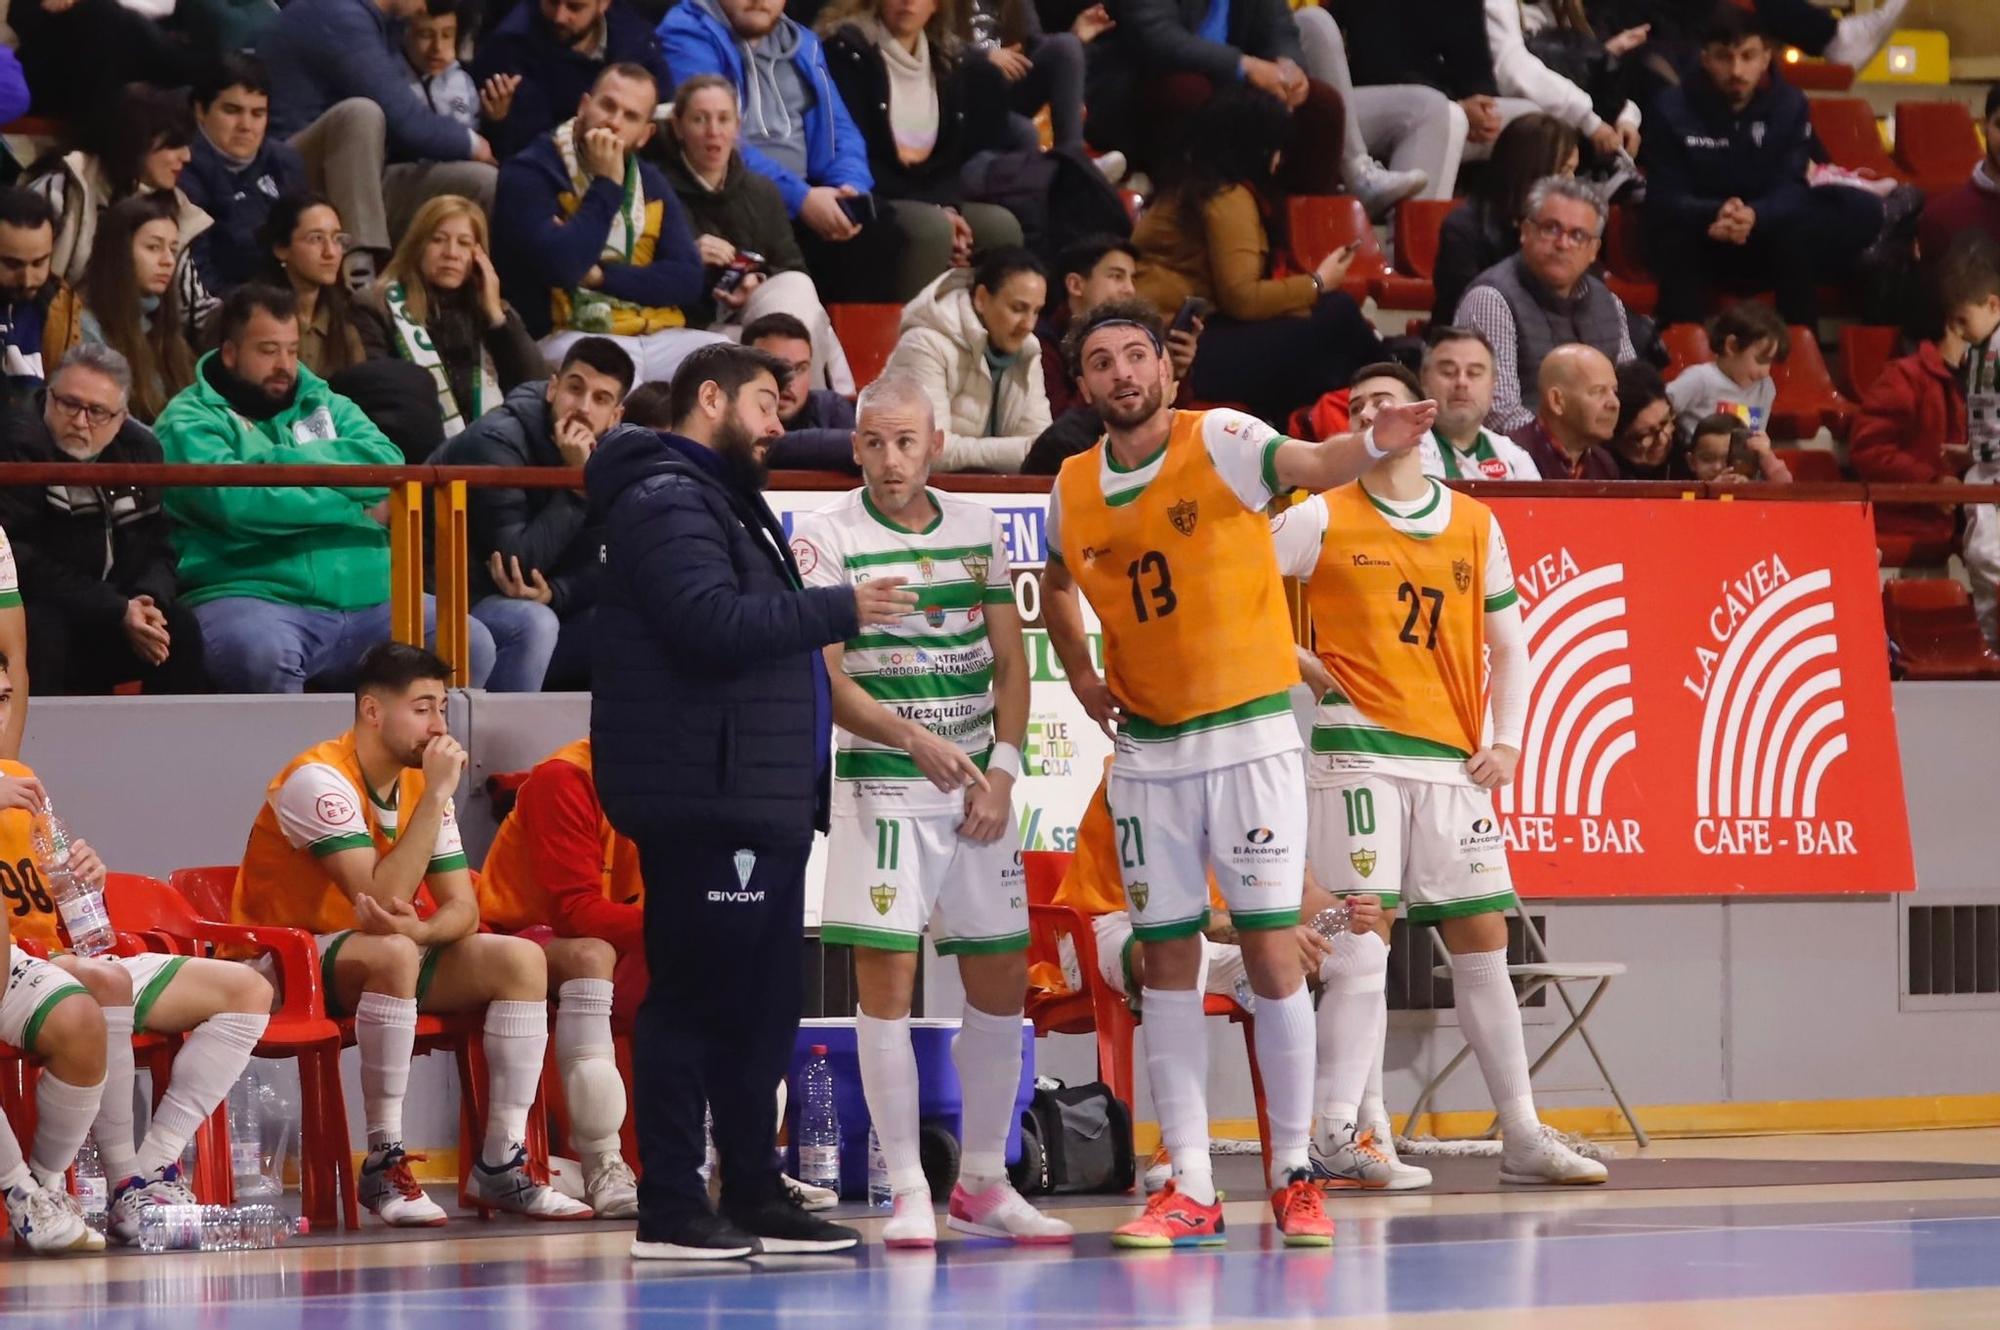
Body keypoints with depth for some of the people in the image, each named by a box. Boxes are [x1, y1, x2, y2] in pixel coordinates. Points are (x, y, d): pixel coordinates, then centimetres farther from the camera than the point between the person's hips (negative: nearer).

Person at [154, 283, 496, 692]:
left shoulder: (325, 405, 22)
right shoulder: (190, 420, 5)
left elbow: (388, 466, 3)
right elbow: (234, 500, -15)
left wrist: (283, 460, -6)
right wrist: (354, 508, -8)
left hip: (366, 600, 5)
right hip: (251, 596, -5)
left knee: (471, 644, -14)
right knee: (264, 651, -39)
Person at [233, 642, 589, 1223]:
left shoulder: (420, 782, 5)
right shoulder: (320, 779, -20)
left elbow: (463, 909, 0)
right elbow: (380, 898, -30)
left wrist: (420, 929, -24)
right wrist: (436, 795, -27)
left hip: (382, 950, 8)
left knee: (521, 960, -11)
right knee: (393, 953, -38)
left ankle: (501, 1165, -13)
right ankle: (385, 1164, -32)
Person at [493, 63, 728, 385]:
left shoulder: (650, 183, 17)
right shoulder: (529, 173, -3)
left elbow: (688, 280, 6)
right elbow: (560, 267, -18)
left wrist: (602, 275, -8)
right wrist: (607, 185, -11)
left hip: (658, 335, 6)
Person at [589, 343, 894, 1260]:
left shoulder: (726, 500, 24)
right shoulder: (666, 500, -10)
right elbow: (710, 620, -23)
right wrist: (837, 610, -17)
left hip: (761, 799, 11)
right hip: (704, 799, -11)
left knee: (761, 1005, 12)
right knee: (693, 999, -10)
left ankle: (755, 1195, 18)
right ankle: (671, 1210, -9)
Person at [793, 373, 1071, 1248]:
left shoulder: (978, 528, 9)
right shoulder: (825, 537, -6)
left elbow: (1010, 659, 11)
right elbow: (821, 677, -11)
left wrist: (1001, 769, -2)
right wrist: (914, 740, -23)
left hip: (977, 788, 5)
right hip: (879, 784, -5)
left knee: (1001, 984, 6)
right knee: (886, 980, -9)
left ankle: (982, 1185, 18)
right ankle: (908, 1193, -4)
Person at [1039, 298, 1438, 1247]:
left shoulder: (1216, 442, -10)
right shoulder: (1074, 488, 4)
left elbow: (1307, 466, -31)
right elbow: (1058, 583, 26)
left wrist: (1372, 446, -52)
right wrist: (1080, 675, 11)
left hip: (1248, 732, -4)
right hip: (1146, 745, 4)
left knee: (1270, 949, -4)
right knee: (1167, 958, 5)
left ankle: (1294, 1176, 5)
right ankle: (1189, 1187, 9)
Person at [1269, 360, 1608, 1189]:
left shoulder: (1475, 524, 13)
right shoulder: (1324, 519, 2)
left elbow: (1508, 645, 18)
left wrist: (1506, 741, 5)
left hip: (1452, 763, 4)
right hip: (1358, 751, -4)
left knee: (1483, 946, 5)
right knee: (1363, 940, -11)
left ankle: (1523, 1136, 10)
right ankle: (1337, 1129, -11)